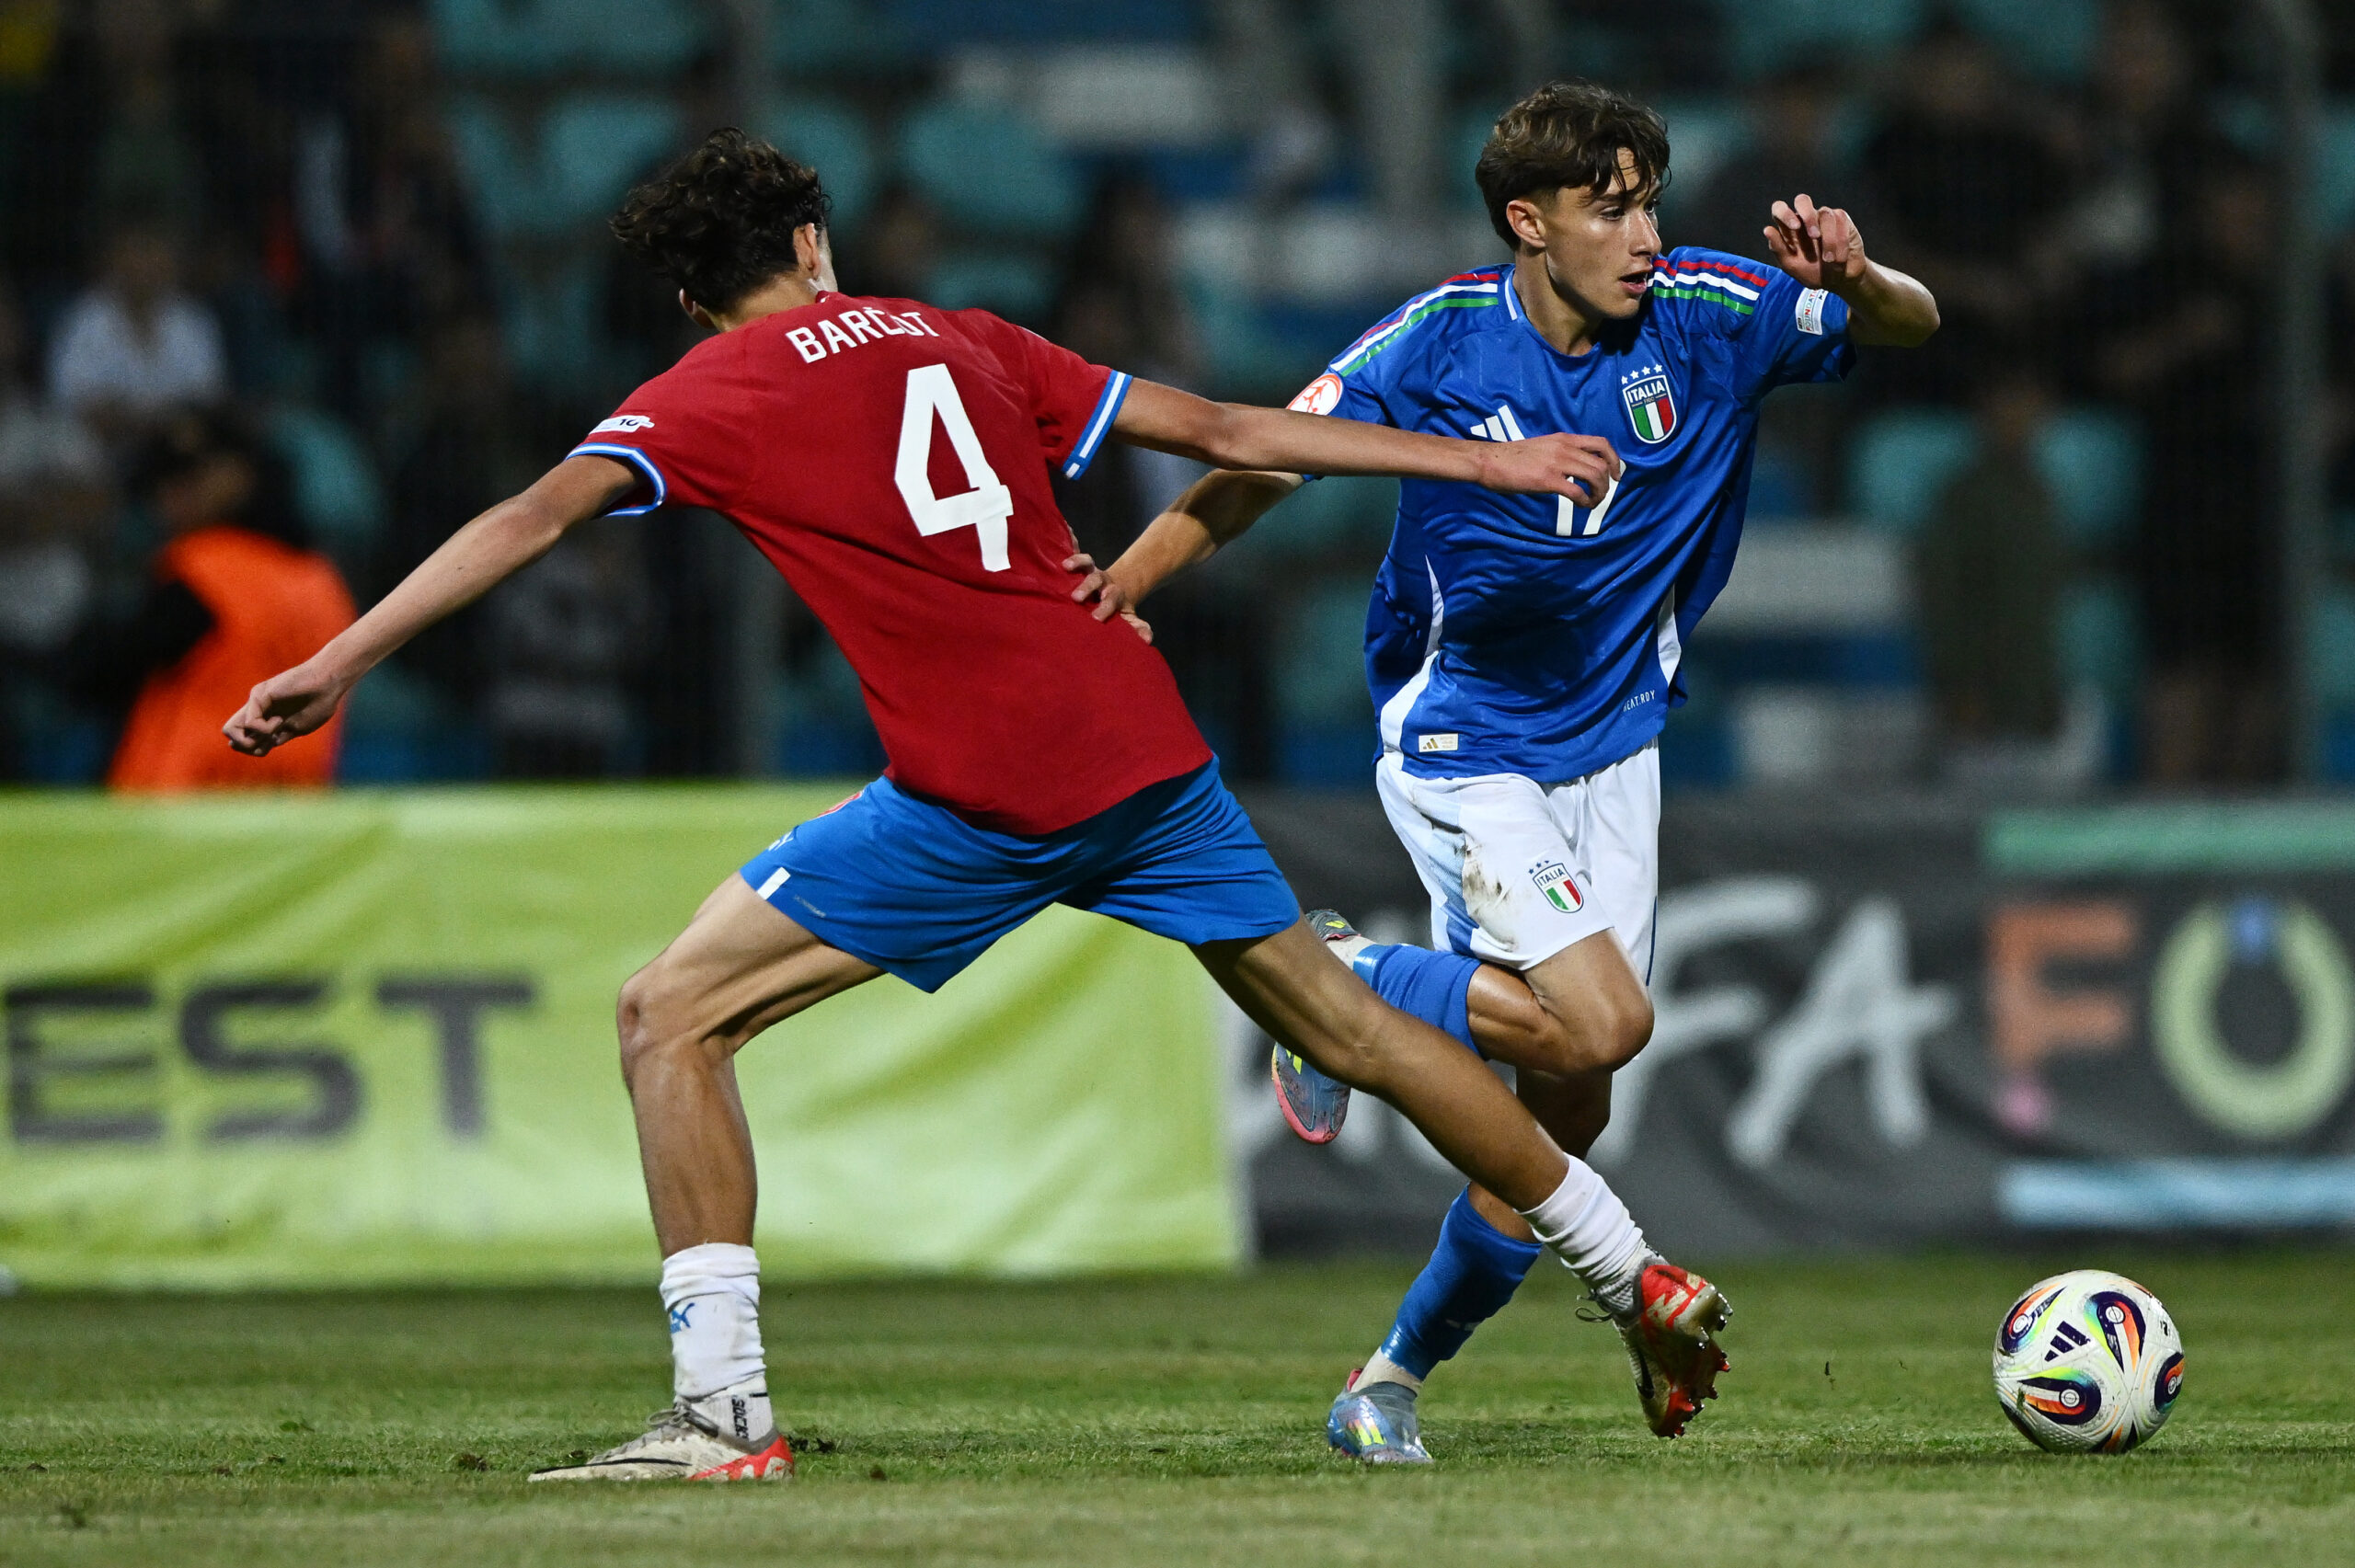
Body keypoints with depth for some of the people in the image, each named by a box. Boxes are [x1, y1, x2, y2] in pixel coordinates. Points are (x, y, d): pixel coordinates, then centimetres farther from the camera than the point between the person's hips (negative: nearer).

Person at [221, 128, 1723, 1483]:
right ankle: (1647, 1281, 31)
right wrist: (1485, 461, 27)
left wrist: (338, 665, -11)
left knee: (675, 1013, 2)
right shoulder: (955, 336, 19)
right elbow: (1227, 431, 20)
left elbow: (538, 515, -8)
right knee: (1347, 1024, 21)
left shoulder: (712, 394, 6)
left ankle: (726, 1413, -8)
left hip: (983, 796, -6)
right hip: (1146, 744, 6)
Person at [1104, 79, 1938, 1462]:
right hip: (1463, 750, -5)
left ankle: (1399, 1373, 21)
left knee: (1570, 1112, 4)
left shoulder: (1701, 315, -8)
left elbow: (1913, 326, -1)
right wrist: (1108, 598, -20)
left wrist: (1851, 279, -25)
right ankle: (1339, 983, 1)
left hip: (1613, 744, 5)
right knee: (1600, 1022, -23)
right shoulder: (1441, 342, -16)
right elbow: (1256, 472, -10)